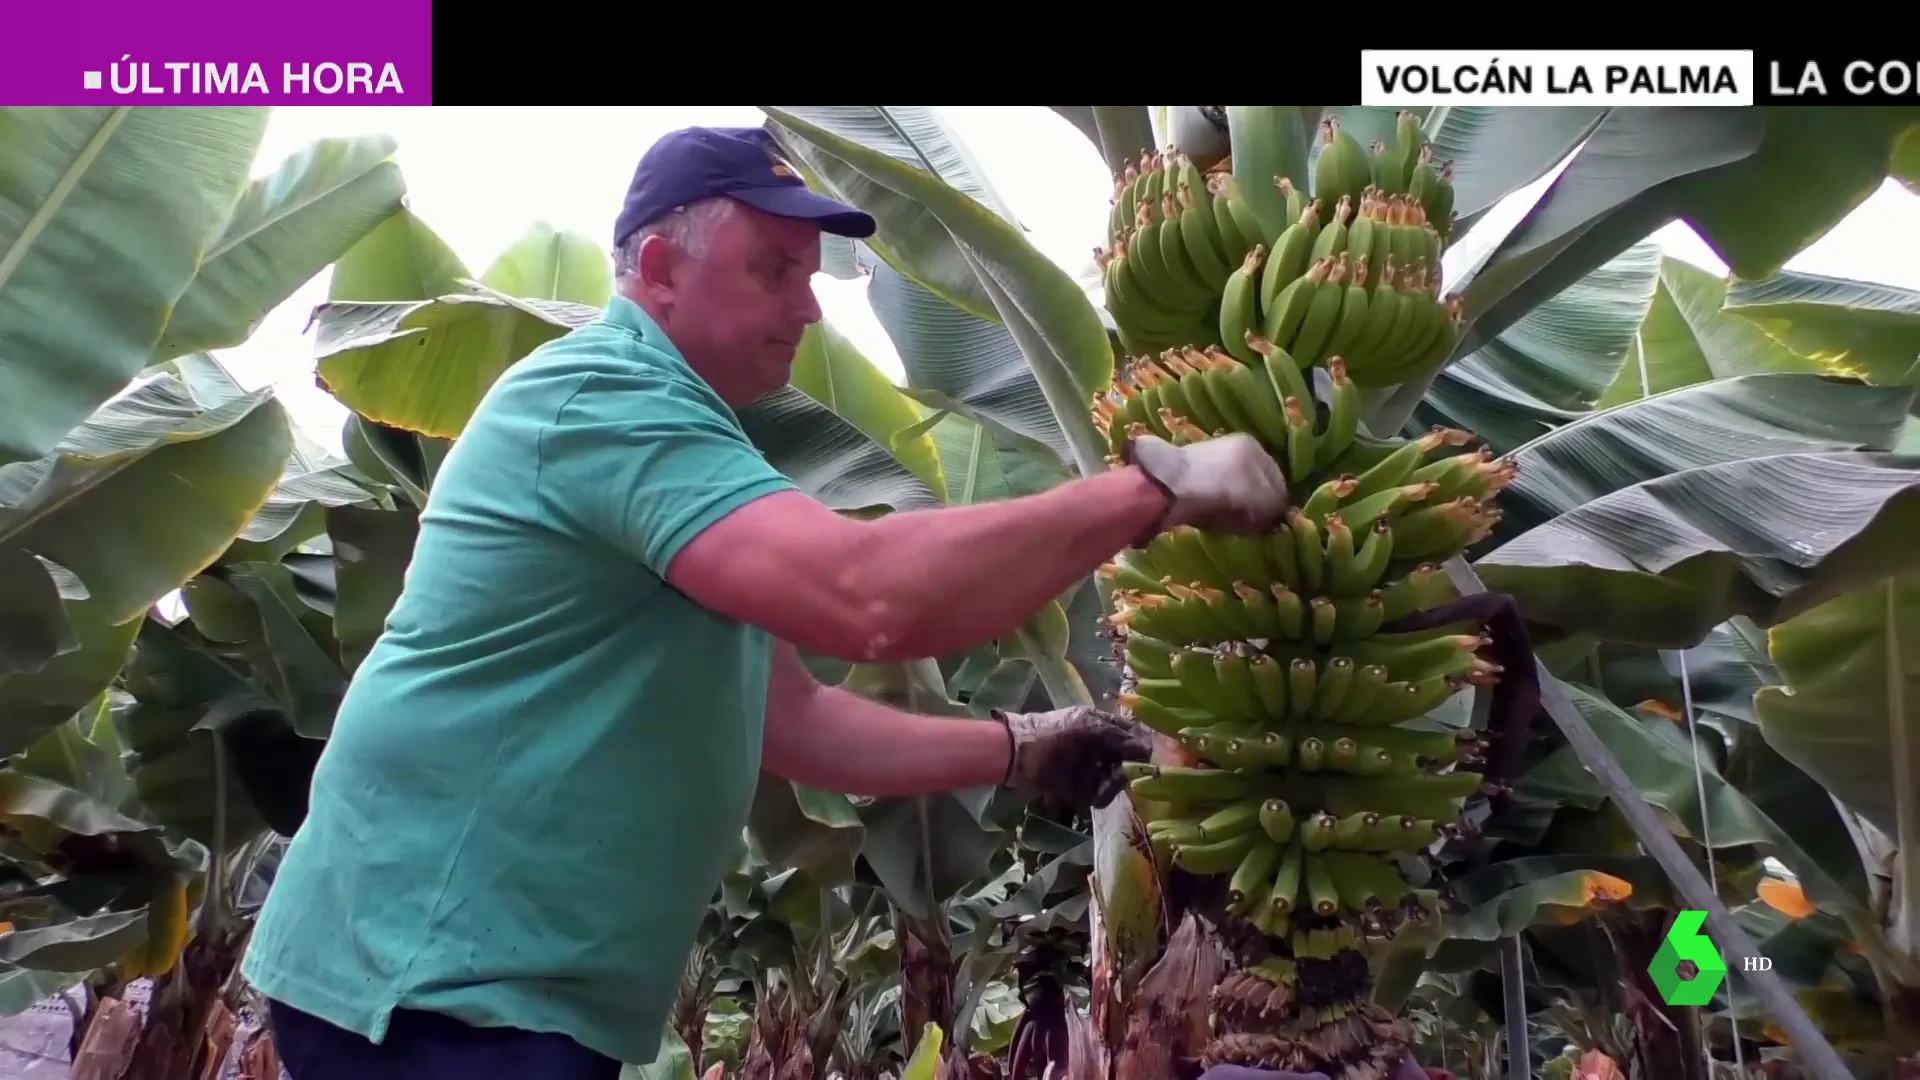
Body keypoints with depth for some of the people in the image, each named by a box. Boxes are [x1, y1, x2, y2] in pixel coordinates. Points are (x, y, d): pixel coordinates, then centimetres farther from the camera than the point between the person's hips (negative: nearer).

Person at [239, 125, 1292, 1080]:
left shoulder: (658, 432, 16)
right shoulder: (605, 397, -17)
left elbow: (792, 718, 18)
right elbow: (871, 595, -32)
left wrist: (1018, 749, 11)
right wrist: (1153, 485, -23)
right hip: (436, 979, -10)